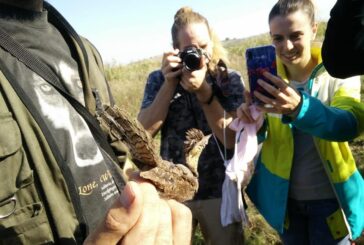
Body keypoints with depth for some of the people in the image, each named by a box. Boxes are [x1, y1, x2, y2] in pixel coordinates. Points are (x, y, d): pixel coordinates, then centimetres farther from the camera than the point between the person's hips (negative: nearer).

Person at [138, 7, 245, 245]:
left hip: (220, 191, 0)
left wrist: (203, 90, -24)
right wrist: (170, 83, -18)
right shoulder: (158, 79, -1)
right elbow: (145, 131, -12)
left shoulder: (229, 79, -5)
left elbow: (231, 139, -15)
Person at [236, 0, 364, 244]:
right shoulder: (267, 76, -5)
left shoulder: (339, 73, -12)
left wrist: (299, 107, -49)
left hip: (329, 196, -2)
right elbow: (258, 134, -9)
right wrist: (252, 122, -34)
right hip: (284, 195, 3)